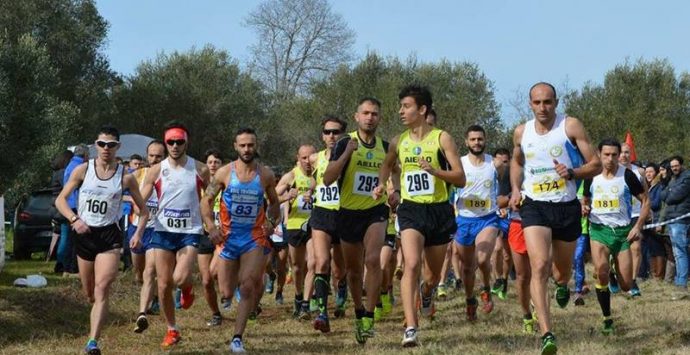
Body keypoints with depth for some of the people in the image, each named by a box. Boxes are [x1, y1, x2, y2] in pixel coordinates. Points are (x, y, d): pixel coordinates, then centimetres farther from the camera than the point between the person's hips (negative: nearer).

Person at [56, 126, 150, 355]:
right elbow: (60, 200, 2)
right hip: (84, 234, 2)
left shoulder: (125, 177, -1)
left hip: (110, 235, -2)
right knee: (89, 293, 13)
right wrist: (74, 219, -14)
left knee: (101, 290, -17)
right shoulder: (83, 170, 0)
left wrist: (139, 233, -3)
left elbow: (143, 209, 10)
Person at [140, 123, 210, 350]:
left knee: (180, 278, -22)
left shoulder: (200, 170, -3)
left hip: (190, 232, -2)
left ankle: (187, 288, 15)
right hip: (163, 232, 2)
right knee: (164, 286, 4)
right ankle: (172, 331, 20)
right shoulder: (156, 171, 0)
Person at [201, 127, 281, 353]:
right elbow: (206, 200, 2)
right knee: (227, 292, 4)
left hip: (255, 238, -1)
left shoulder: (266, 175, 0)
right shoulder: (224, 173, -3)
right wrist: (211, 226, -12)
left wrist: (272, 222, -2)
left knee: (247, 287, -15)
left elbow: (274, 202, 15)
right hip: (229, 237, 1)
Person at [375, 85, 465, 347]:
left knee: (433, 275, 14)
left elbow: (461, 179, -7)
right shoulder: (398, 142, 6)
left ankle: (426, 291, 52)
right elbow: (388, 165, 29)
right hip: (411, 210, 1)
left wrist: (435, 171, -23)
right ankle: (410, 328, -26)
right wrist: (381, 185, 10)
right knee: (412, 265, -23)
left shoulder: (441, 138, -4)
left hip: (439, 210, -1)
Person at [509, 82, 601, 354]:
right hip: (534, 206, 0)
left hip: (567, 207, 0)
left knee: (562, 269, 17)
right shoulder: (521, 132, 4)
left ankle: (562, 285, 58)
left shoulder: (571, 126, -6)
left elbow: (595, 165, -5)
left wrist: (572, 173, -23)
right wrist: (515, 189, 8)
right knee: (539, 267, -20)